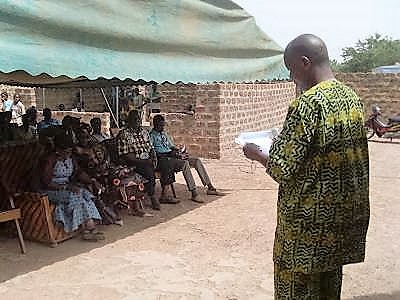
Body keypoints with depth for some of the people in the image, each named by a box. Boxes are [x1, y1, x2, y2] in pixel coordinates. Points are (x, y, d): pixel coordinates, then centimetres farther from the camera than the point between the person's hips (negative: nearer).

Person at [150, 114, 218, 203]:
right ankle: (194, 194, -36)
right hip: (163, 159, -8)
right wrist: (168, 154, -20)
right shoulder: (151, 136, -3)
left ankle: (210, 187, -4)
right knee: (185, 163, -34)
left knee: (197, 161, -6)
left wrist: (175, 149, 4)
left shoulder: (164, 134, 23)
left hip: (172, 156, 8)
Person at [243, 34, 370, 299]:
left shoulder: (308, 104, -21)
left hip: (311, 220, -8)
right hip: (346, 215, 8)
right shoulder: (352, 97, 4)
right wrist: (286, 141, 17)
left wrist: (257, 154, -3)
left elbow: (283, 168, -22)